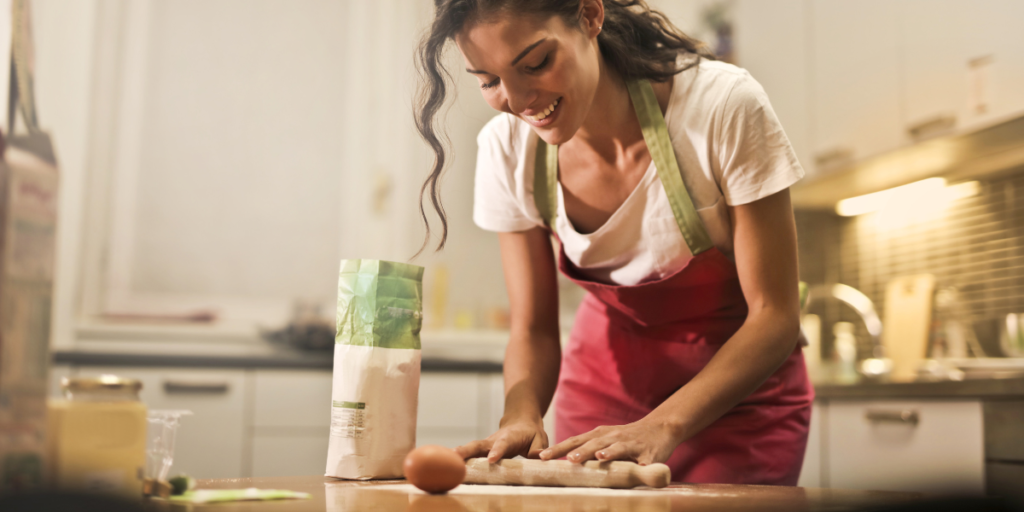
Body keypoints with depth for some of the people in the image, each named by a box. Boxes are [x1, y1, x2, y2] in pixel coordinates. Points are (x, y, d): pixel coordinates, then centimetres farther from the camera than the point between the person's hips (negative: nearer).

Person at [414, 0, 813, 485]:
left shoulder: (724, 107, -27)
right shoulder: (507, 148, -16)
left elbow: (774, 316, -22)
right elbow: (533, 331, -8)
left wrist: (663, 426, -34)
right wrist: (521, 415, -28)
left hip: (739, 389, -2)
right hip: (607, 378, 3)